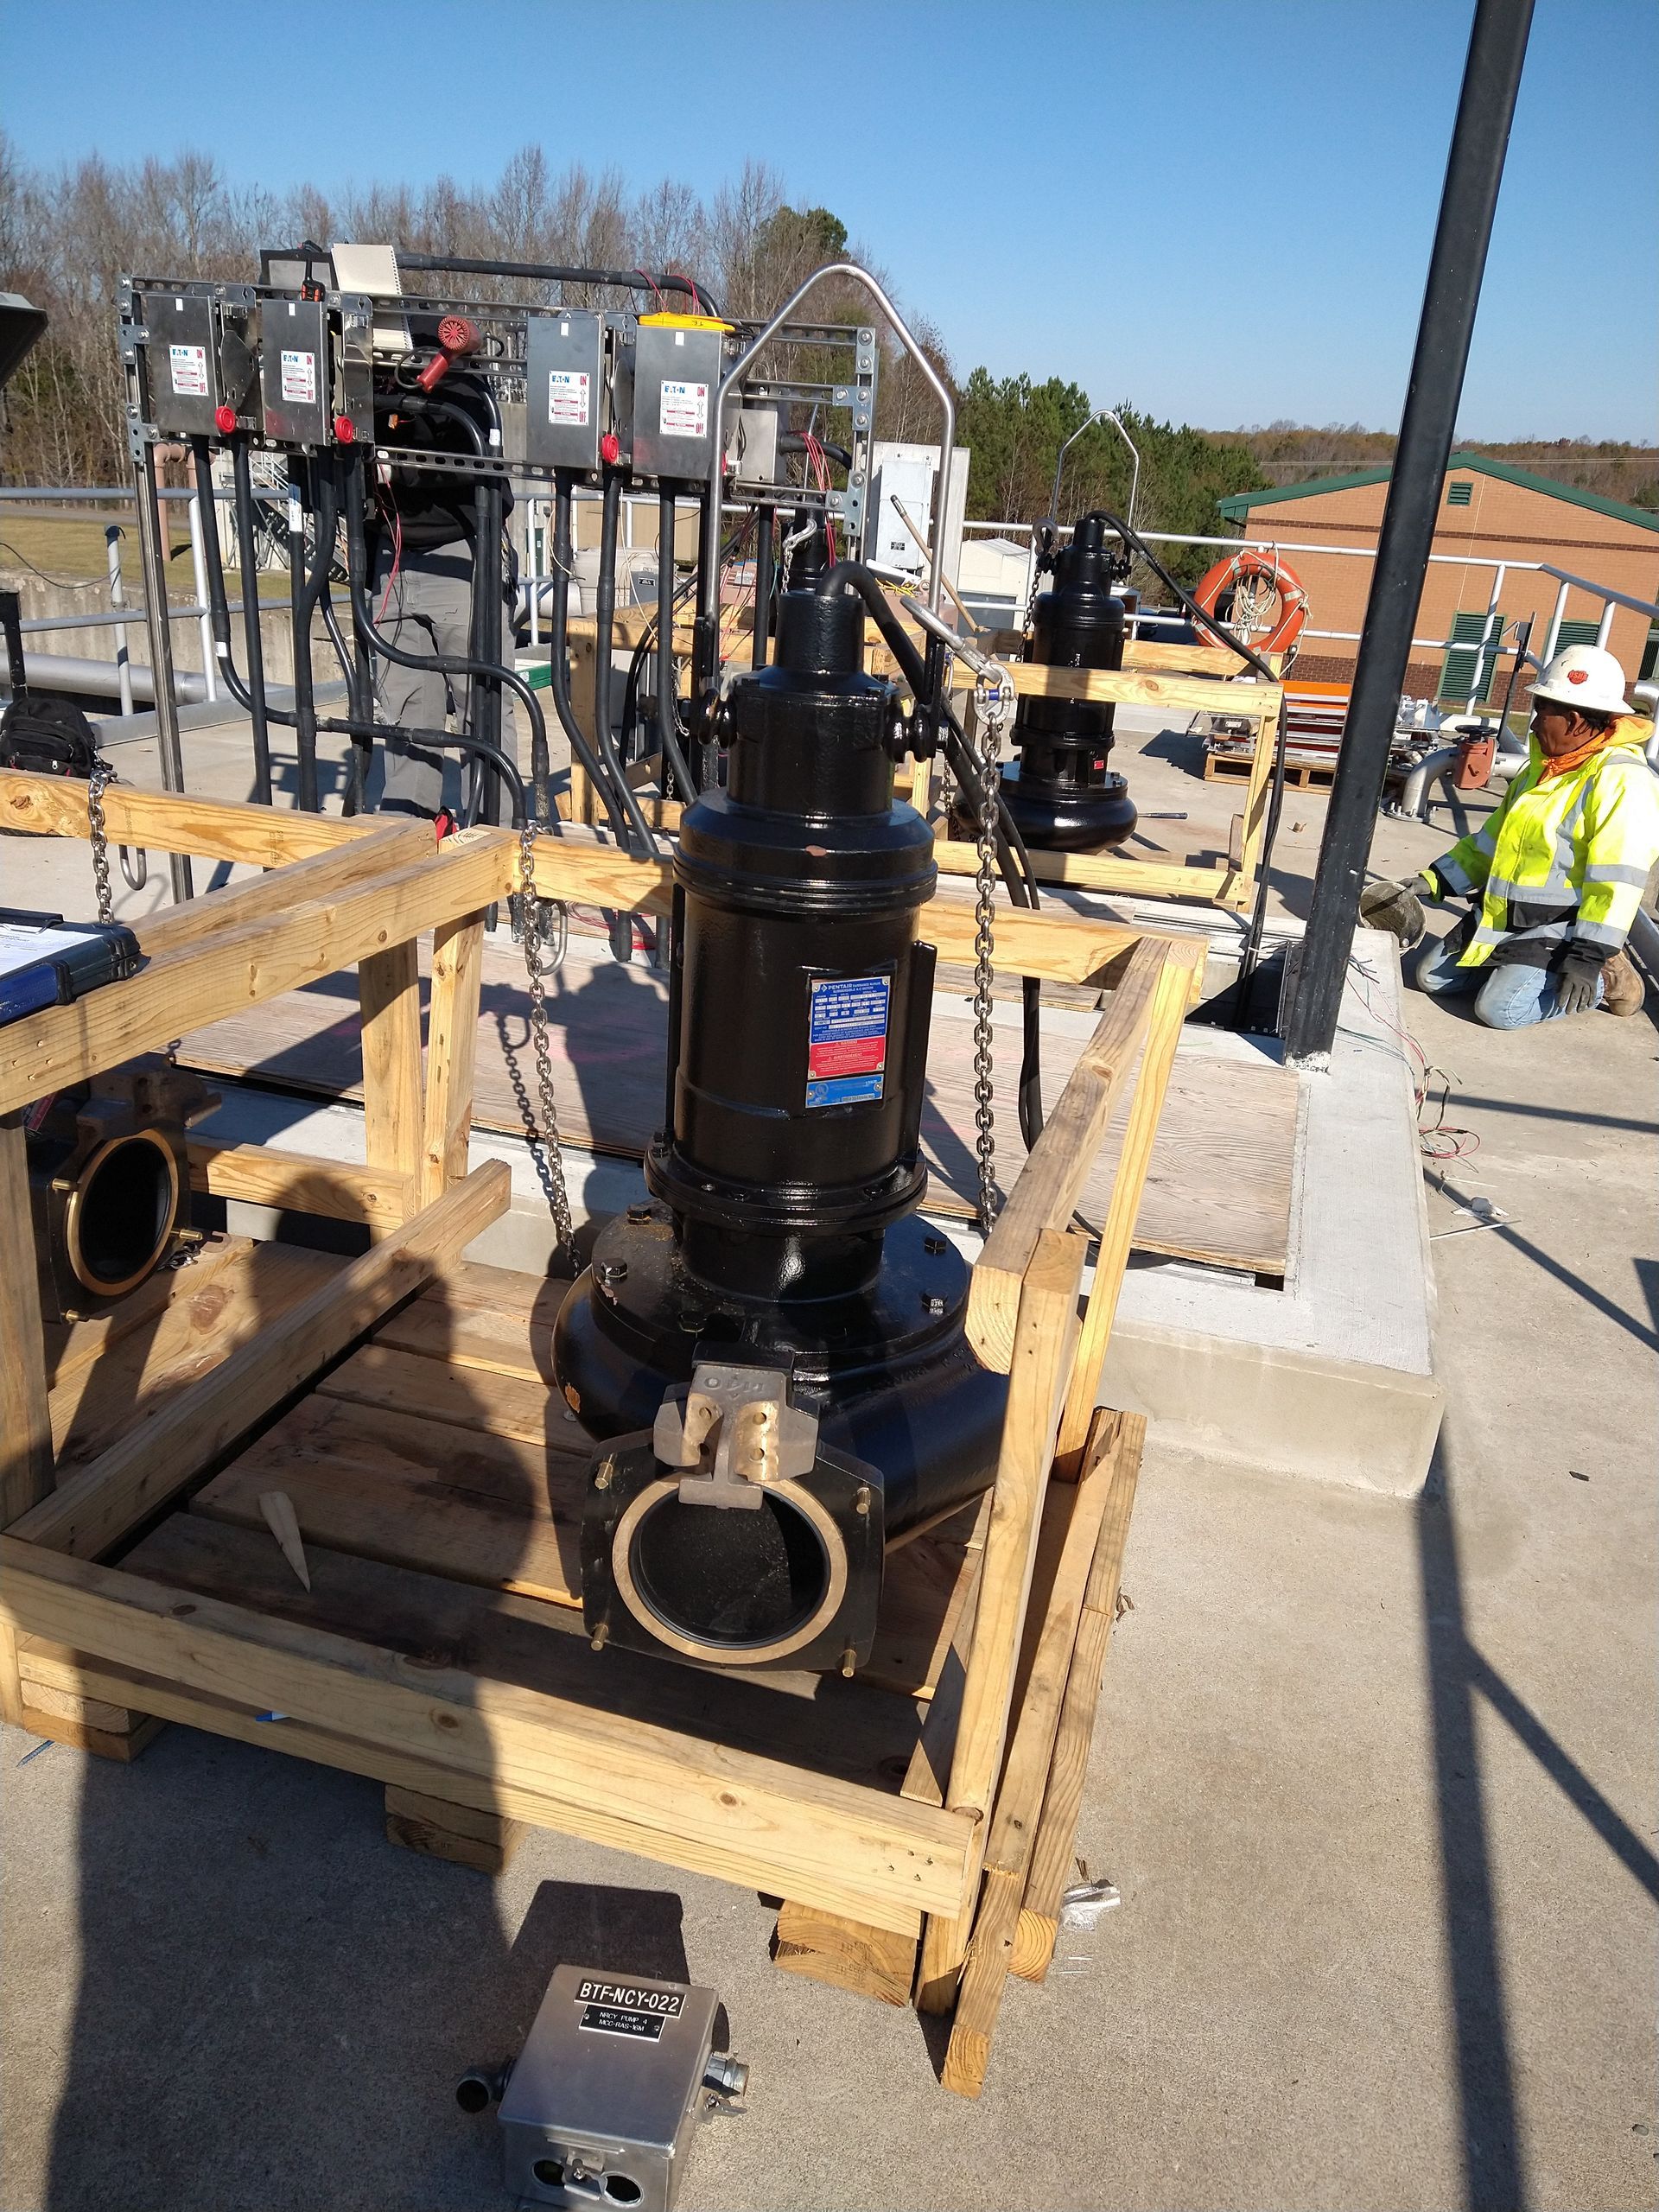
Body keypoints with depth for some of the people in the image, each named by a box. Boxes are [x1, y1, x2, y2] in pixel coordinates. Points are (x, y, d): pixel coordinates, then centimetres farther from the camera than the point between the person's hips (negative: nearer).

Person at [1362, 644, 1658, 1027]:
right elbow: (1492, 838, 19)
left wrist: (1589, 957, -25)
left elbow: (1617, 881, -23)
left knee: (1500, 1009, -22)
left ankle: (1604, 981, 3)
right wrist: (1432, 881, 10)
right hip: (1503, 919, 9)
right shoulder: (1544, 766, 12)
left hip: (1559, 928, -9)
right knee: (1428, 975, 4)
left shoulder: (1620, 780, -19)